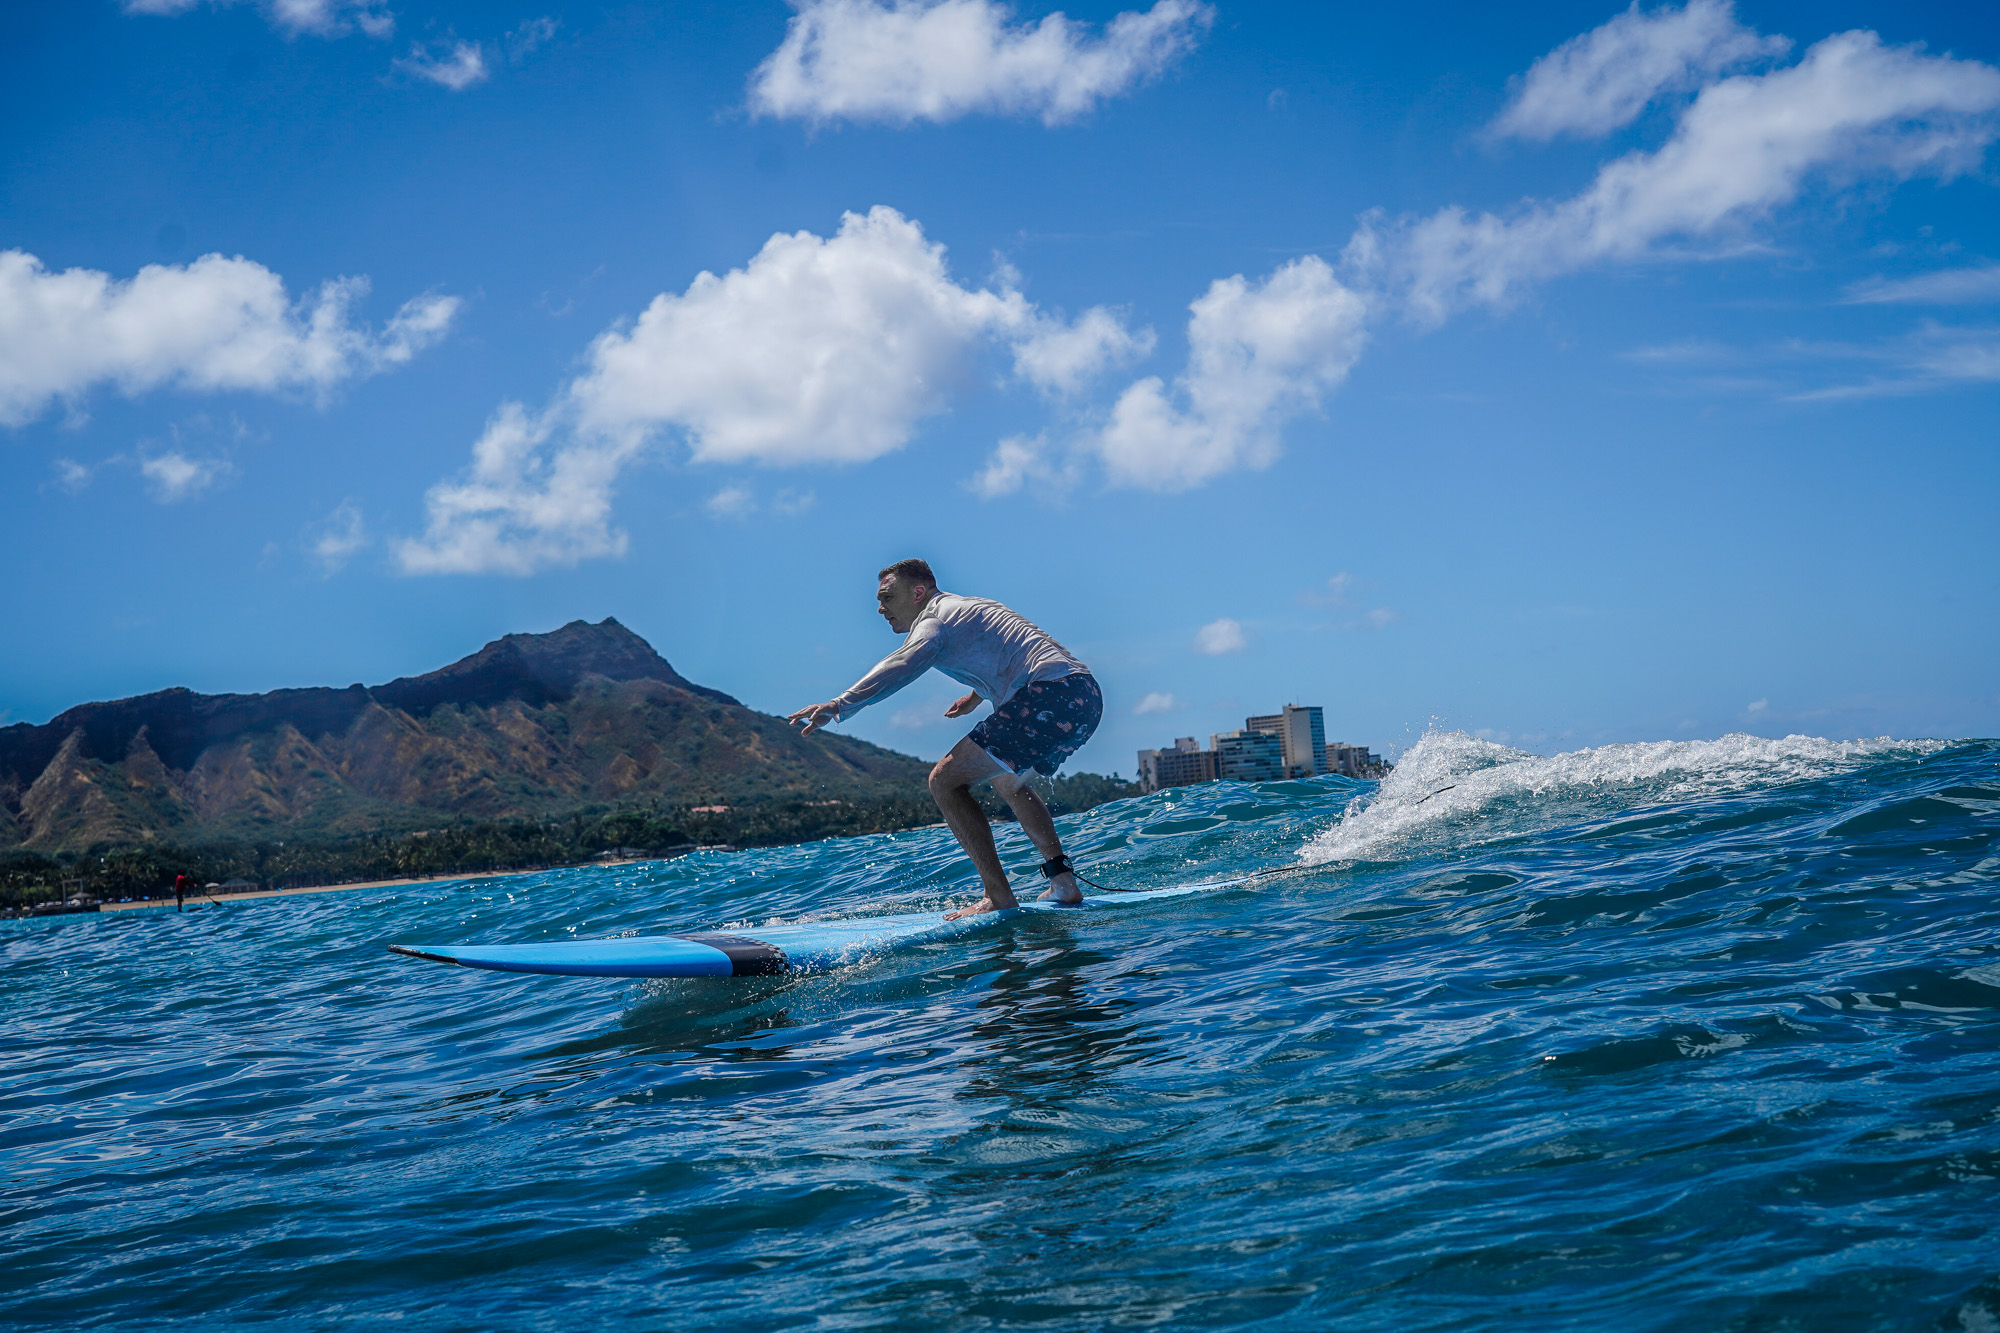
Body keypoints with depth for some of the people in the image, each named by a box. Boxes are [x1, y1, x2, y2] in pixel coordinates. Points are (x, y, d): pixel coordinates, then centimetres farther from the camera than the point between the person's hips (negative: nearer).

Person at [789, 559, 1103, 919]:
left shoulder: (933, 619, 0)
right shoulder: (974, 607, 28)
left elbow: (900, 667, -22)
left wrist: (839, 705, -35)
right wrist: (978, 695, 60)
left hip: (1051, 696, -10)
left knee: (945, 781, -7)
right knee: (1006, 779, 33)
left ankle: (999, 897, -11)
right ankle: (1064, 884, 21)